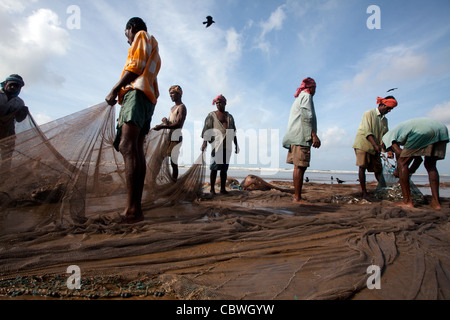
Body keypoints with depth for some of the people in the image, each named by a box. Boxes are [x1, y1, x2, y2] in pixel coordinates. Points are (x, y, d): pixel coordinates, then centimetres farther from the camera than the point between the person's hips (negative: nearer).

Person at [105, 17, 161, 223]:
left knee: (127, 146, -23)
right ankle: (136, 208, -6)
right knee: (136, 150, -2)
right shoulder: (152, 51, 38)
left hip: (137, 92, -9)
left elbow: (136, 66, -5)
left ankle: (132, 209, -30)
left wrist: (114, 90, -8)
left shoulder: (142, 36, 13)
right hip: (148, 99, 9)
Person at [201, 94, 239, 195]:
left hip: (227, 145, 4)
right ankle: (212, 188, 3)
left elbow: (233, 132, 19)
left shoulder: (229, 116, 18)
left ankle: (223, 188, 12)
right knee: (215, 167, -5)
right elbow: (207, 129, -4)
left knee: (224, 167, 5)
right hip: (216, 144, -4)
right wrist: (205, 142, -17)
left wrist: (236, 145, 15)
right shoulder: (212, 115, 6)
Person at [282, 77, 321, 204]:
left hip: (295, 137, 10)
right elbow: (307, 117, -14)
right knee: (300, 166, -12)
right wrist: (314, 135, -17)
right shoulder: (306, 96, 0)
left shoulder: (299, 98, 28)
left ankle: (297, 196, 11)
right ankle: (298, 198, -11)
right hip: (302, 136, -10)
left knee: (298, 166, 8)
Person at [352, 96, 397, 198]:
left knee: (378, 169, 4)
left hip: (375, 148, 6)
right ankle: (364, 191, -5)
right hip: (363, 144, -6)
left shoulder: (384, 119, 15)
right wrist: (375, 145, -24)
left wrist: (389, 150, -3)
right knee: (362, 167, -7)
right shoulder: (369, 114, -5)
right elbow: (367, 132, -15)